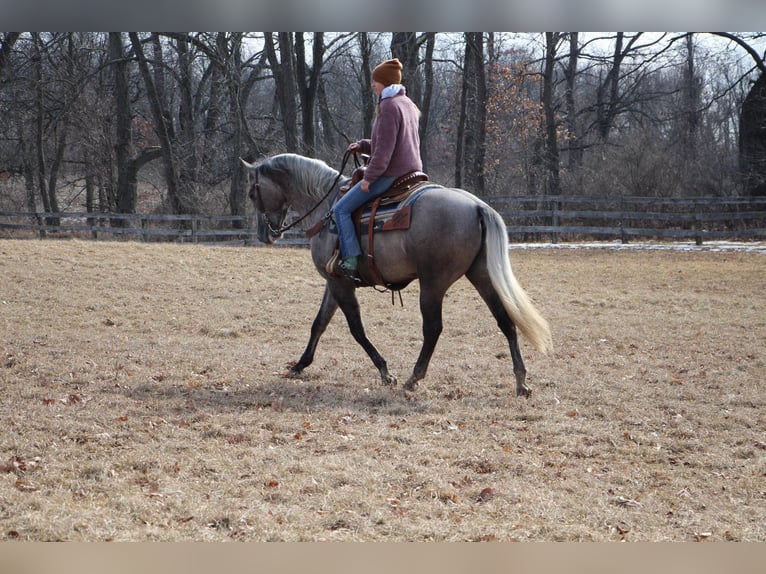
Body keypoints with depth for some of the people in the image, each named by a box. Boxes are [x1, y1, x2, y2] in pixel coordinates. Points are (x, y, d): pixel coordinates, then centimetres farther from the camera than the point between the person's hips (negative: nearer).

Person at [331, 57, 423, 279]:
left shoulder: (389, 107, -17)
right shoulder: (408, 105, 14)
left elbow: (384, 150, -21)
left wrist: (369, 177, -16)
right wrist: (362, 146, 15)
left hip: (390, 175, -10)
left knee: (341, 209, -5)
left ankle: (351, 260, -14)